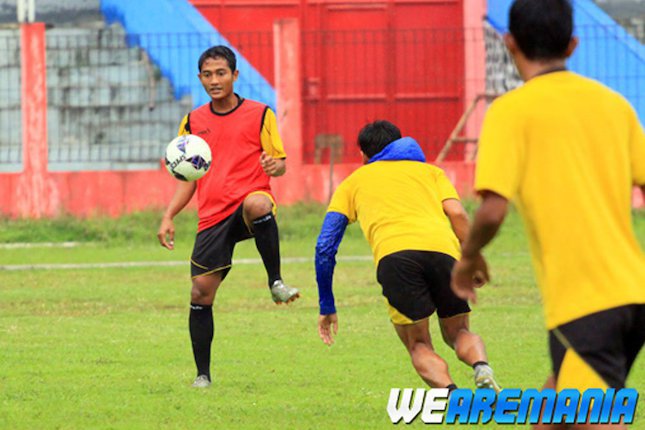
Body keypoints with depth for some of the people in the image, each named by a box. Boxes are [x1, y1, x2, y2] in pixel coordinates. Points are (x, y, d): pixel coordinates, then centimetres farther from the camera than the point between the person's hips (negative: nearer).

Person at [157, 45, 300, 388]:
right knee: (201, 293, -4)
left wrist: (275, 166, -19)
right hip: (212, 216, 3)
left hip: (250, 199, -3)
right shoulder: (193, 122, 14)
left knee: (257, 204, -41)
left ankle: (276, 283, -30)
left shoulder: (259, 114, 6)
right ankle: (202, 374, 9)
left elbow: (279, 164, 6)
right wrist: (168, 216, 7)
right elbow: (188, 179, 19)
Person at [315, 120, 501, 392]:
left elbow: (325, 247, 24)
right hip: (443, 247, 2)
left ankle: (450, 393, -21)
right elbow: (457, 214, 13)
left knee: (418, 346, 11)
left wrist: (327, 307, 29)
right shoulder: (429, 171, 33)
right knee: (458, 333, 20)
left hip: (393, 254, -2)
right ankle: (482, 368, -15)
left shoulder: (353, 183, 31)